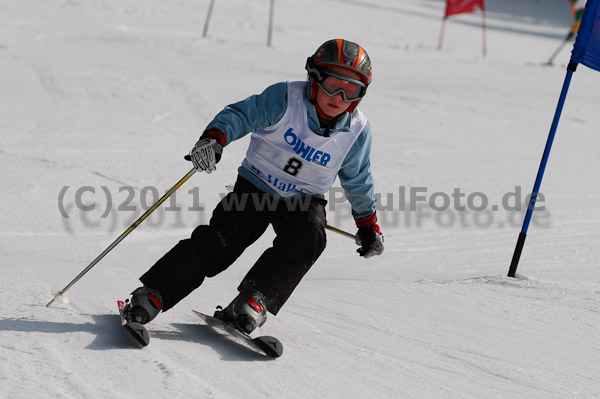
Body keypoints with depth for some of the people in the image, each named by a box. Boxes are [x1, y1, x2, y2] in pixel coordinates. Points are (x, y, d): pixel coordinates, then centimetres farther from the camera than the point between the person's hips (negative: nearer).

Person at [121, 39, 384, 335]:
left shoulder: (357, 132, -7)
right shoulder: (284, 99, -17)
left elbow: (358, 181, 8)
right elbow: (242, 114, -23)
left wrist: (368, 224, 17)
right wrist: (214, 138, -44)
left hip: (304, 200, 2)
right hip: (256, 187, -2)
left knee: (307, 238, -31)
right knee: (216, 244, -19)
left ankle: (253, 301, -30)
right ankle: (153, 293, -9)